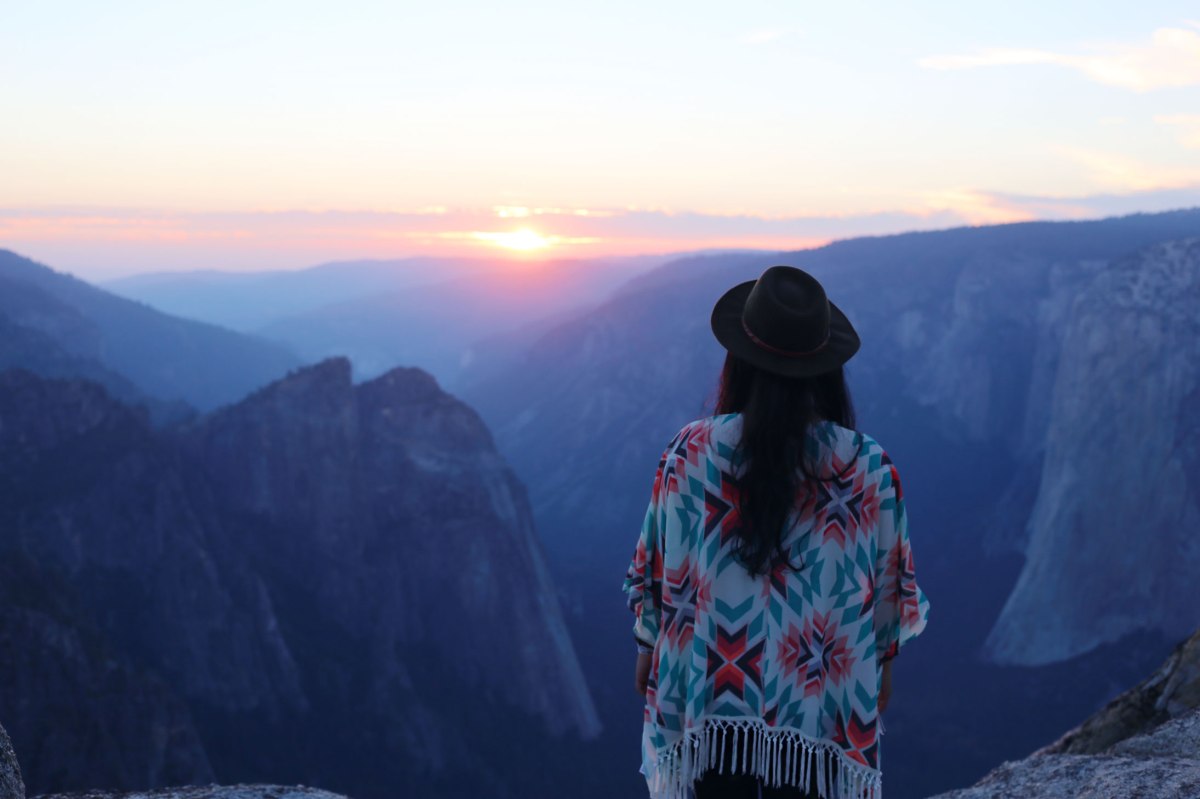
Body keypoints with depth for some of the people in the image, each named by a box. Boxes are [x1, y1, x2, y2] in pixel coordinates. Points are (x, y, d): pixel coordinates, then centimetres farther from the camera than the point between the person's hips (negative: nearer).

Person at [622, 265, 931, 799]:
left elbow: (653, 566, -1)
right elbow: (890, 584, 2)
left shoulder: (690, 452, -11)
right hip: (821, 705, 0)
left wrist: (649, 645, 15)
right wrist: (882, 660, 19)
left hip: (708, 696, 0)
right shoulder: (868, 468, -11)